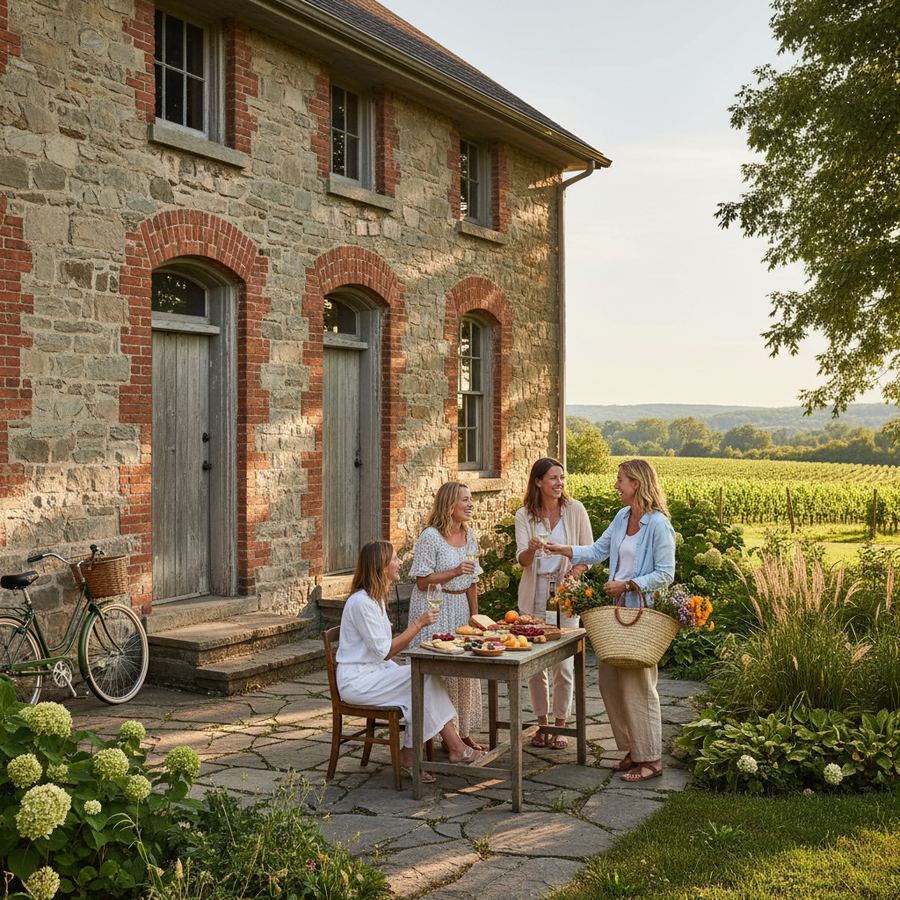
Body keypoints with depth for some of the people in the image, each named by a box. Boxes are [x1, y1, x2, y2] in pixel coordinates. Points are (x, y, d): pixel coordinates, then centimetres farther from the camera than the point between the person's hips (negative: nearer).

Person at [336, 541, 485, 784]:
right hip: (356, 680, -9)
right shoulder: (361, 602, -19)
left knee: (425, 678, -13)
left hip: (374, 671, 9)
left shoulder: (376, 598, 12)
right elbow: (384, 651, -19)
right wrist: (418, 624, -15)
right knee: (421, 680, -21)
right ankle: (456, 748, -10)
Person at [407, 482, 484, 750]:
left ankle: (464, 731, 21)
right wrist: (454, 572, -24)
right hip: (434, 610, -7)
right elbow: (422, 582, -15)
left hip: (460, 608, 7)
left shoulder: (469, 535, 8)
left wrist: (475, 614, 10)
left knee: (467, 672, 8)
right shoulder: (430, 537, -15)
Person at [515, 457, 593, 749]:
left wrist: (571, 575, -14)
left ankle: (560, 726, 12)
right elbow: (522, 560, -8)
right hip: (534, 594, 1)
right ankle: (542, 724, 20)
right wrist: (531, 549, -31)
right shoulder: (524, 515, 0)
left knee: (563, 663, -2)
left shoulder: (575, 510, -2)